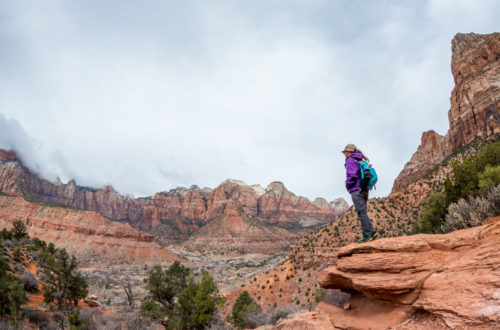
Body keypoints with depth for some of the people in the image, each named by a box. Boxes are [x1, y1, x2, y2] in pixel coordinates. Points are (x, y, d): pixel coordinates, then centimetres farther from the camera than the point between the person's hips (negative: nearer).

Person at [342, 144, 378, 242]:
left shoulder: (350, 161, -6)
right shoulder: (361, 161, 20)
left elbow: (352, 175, -18)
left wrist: (347, 184, -3)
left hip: (356, 190, -9)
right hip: (364, 190, 9)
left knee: (361, 212, -9)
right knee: (362, 213, 9)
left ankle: (368, 234, -10)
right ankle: (371, 233, 4)